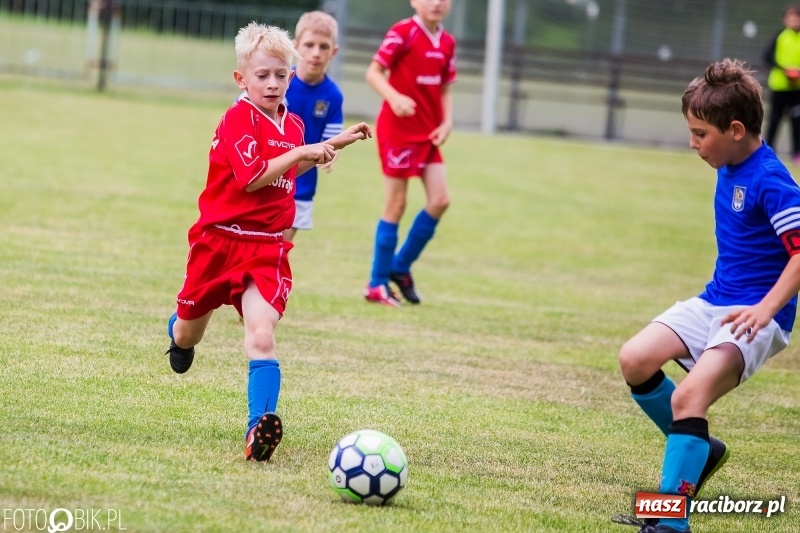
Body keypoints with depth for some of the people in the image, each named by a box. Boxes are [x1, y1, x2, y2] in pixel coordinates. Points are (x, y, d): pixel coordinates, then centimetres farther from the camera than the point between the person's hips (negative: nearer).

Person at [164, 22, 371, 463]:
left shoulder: (292, 124, 10)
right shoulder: (237, 119, -13)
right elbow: (252, 177, -25)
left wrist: (333, 145, 24)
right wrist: (302, 152, -26)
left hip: (267, 248, 3)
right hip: (220, 239, -3)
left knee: (261, 334, -19)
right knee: (189, 334, 17)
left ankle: (259, 426, -28)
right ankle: (179, 332, 56)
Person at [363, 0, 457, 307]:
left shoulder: (447, 43, 7)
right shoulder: (403, 33, -13)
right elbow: (373, 73, -15)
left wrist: (447, 123, 0)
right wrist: (394, 97, -32)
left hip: (428, 133, 7)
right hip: (398, 129, -7)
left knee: (440, 201, 0)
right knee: (396, 205, -2)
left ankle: (401, 267, 17)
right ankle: (377, 284, 8)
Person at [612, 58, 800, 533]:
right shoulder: (729, 169, 6)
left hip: (756, 318, -9)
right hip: (714, 303, 9)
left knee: (689, 395, -26)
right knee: (636, 359, -5)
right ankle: (698, 449, 13)